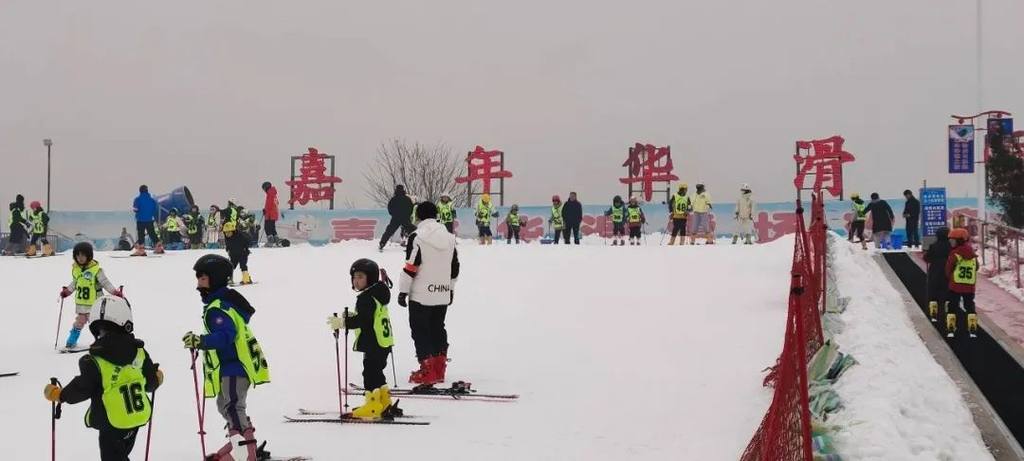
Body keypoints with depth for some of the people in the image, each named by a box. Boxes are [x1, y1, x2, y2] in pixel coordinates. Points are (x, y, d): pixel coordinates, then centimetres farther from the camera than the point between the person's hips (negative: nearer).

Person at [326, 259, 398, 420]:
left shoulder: (367, 298, -18)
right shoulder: (377, 295, 14)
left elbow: (364, 320, -26)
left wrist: (342, 323, -24)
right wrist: (351, 316, 11)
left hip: (374, 344, -10)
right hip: (384, 343, 10)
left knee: (370, 373, -4)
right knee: (376, 372, 19)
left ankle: (373, 405, -1)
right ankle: (385, 403, 27)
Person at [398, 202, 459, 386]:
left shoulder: (417, 237, -12)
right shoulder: (449, 237, 7)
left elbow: (411, 267, -14)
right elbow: (455, 267, 14)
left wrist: (403, 290, -7)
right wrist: (450, 288, 25)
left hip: (421, 295, -6)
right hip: (443, 295, 6)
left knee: (420, 331, 2)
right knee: (438, 329, 16)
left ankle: (427, 371, -2)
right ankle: (439, 370, 17)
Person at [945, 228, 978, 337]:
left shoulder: (955, 254, -12)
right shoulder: (973, 255, 3)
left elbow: (948, 269, -6)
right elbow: (976, 268, 10)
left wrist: (950, 278, 13)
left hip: (955, 286, -3)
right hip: (970, 286, 4)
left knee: (952, 306, 7)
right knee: (970, 307, 13)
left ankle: (950, 329, 1)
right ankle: (972, 329, 7)